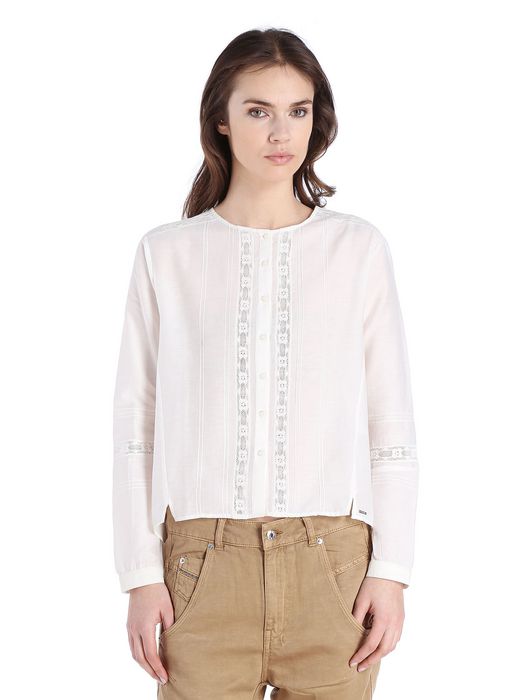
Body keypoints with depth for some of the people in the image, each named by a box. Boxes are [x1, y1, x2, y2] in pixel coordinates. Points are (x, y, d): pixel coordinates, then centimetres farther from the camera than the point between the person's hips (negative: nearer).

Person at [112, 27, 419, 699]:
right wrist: (141, 574, -1)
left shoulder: (358, 247, 3)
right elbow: (135, 422, 4)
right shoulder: (167, 252, 3)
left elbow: (391, 422, 4)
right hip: (203, 562, 0)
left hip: (332, 565, 1)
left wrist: (390, 569, -1)